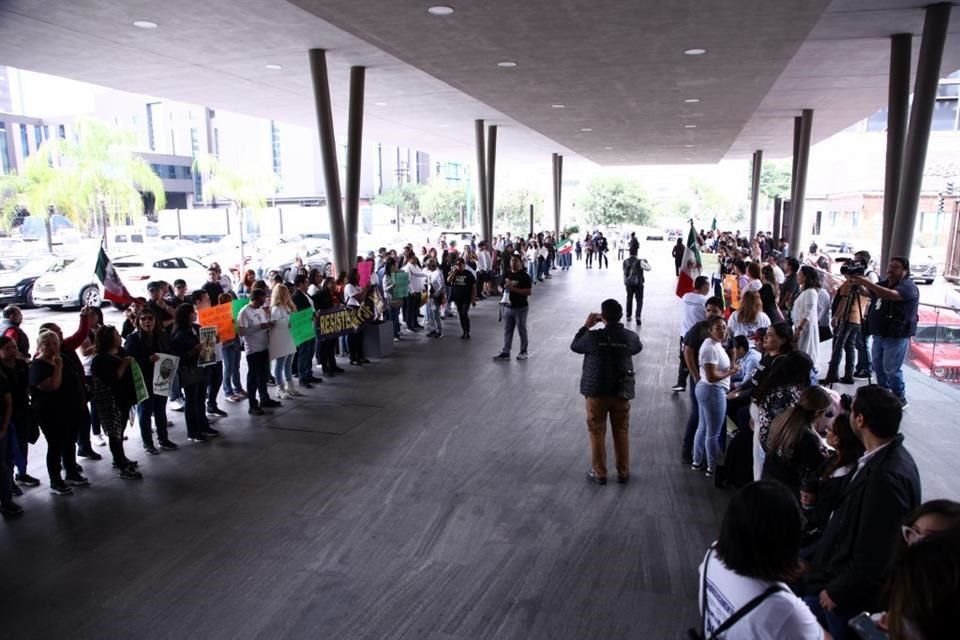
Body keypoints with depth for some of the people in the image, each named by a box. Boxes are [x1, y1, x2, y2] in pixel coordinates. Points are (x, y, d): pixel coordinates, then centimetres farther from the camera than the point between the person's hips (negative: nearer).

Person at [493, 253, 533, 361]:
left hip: (521, 308, -6)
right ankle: (505, 352, 14)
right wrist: (504, 288, -6)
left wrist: (514, 288, -23)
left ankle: (524, 352, 19)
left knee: (522, 330, 7)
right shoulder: (507, 275, 8)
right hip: (508, 307, 6)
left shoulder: (524, 276, -10)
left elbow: (529, 291, -17)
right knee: (507, 330, 9)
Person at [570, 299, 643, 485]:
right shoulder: (630, 337, -8)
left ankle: (599, 473, 17)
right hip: (621, 392, 2)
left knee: (597, 432, 10)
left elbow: (574, 346, 1)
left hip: (597, 391, -2)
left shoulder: (593, 336, -16)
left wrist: (586, 326, 8)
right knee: (621, 432, 14)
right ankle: (623, 473, 22)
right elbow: (638, 348, 16)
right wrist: (617, 326, 14)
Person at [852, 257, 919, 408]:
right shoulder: (884, 284, 15)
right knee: (878, 367, 11)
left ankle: (900, 400, 6)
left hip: (897, 337, -8)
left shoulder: (908, 286, -12)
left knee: (891, 370, -6)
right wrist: (860, 284, -9)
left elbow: (891, 295, -31)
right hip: (879, 334, 8)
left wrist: (868, 283, -40)